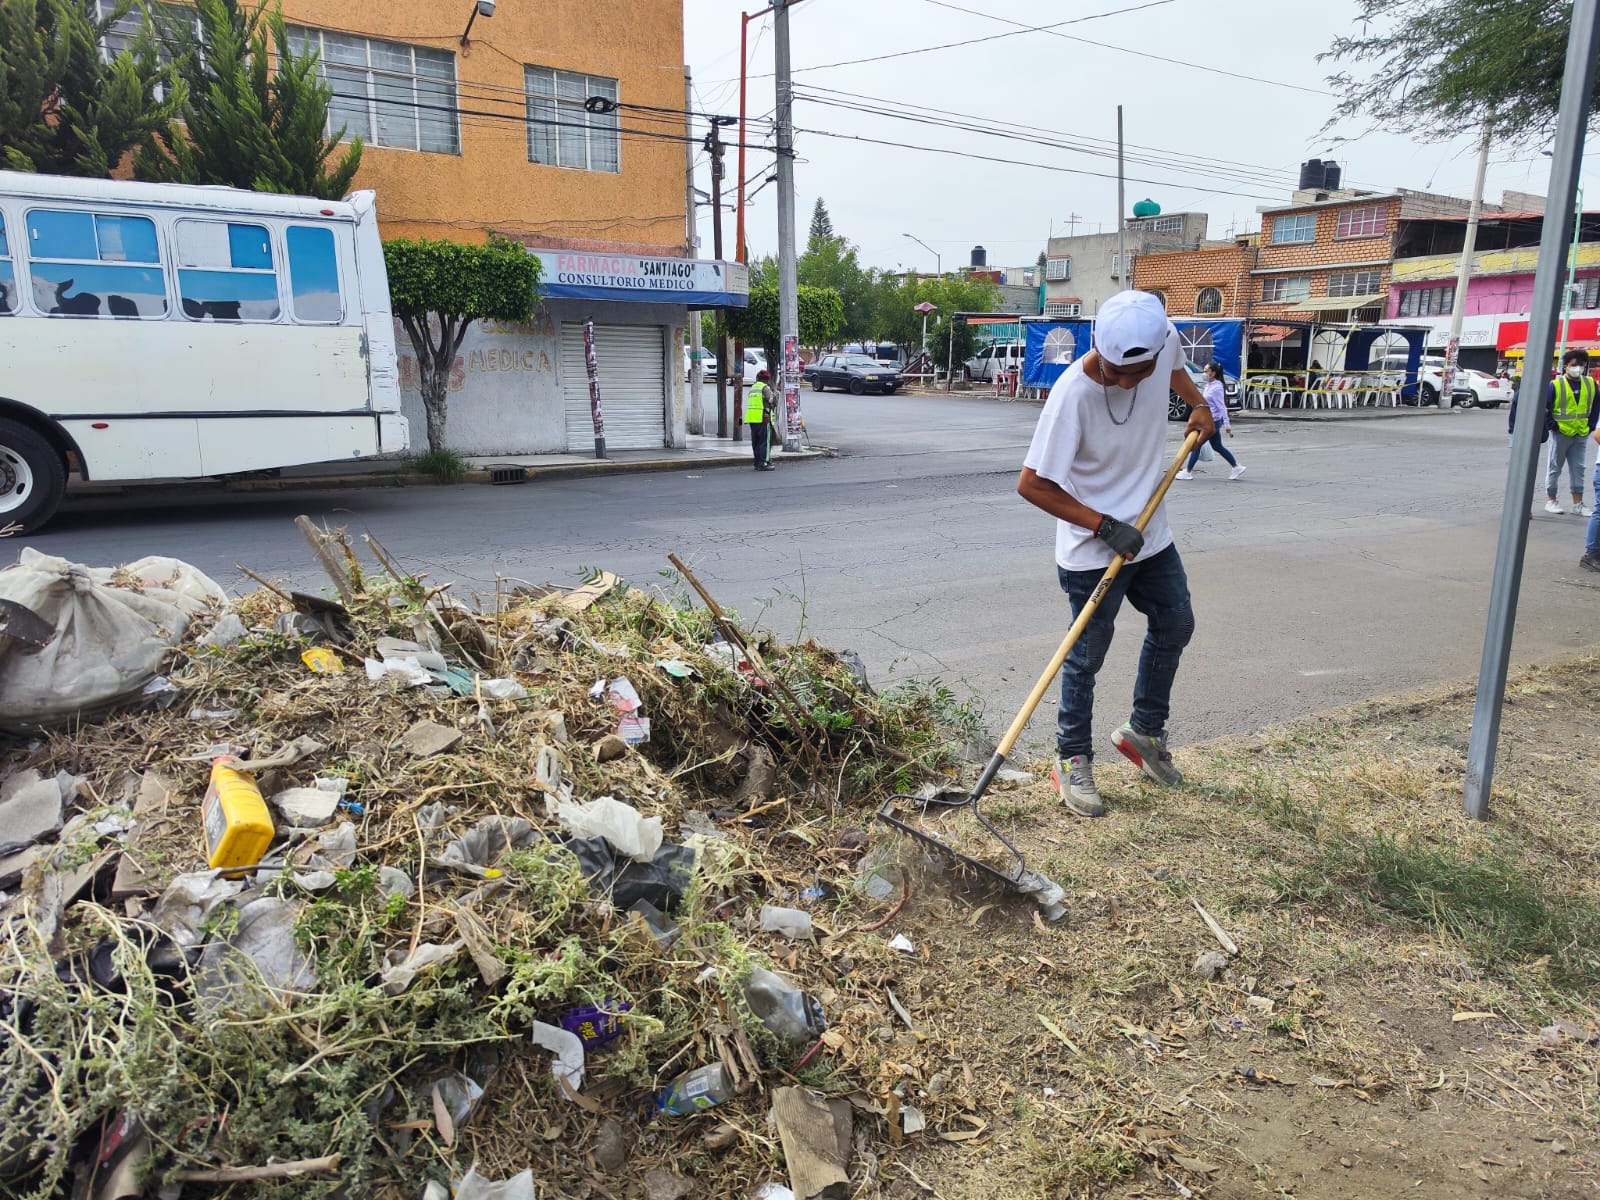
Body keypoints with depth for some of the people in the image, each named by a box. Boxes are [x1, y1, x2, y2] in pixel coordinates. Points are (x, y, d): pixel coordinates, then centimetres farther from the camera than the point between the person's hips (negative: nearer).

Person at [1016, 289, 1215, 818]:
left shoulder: (1164, 340, -12)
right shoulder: (1073, 393, -30)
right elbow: (1032, 484, -26)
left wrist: (1199, 404, 3)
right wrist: (1105, 525, -24)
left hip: (1150, 534, 7)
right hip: (1092, 550, -7)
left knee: (1175, 625, 18)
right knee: (1087, 655, 1)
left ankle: (1144, 732, 37)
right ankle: (1072, 762, 17)